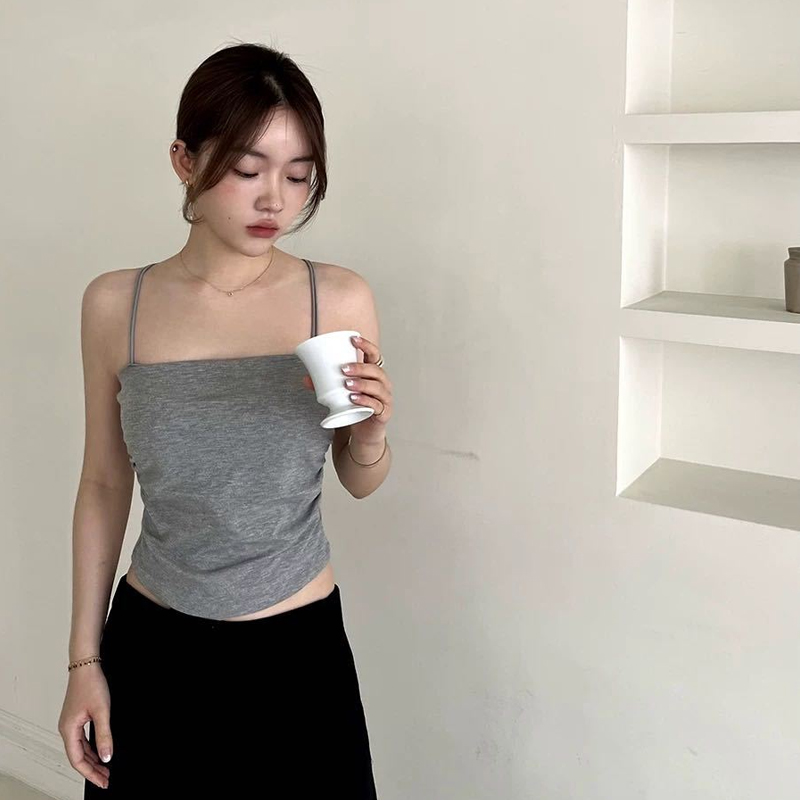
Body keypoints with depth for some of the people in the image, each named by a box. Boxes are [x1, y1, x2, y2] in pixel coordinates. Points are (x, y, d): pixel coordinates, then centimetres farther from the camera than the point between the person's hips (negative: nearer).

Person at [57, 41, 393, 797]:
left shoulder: (339, 299, -9)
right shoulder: (114, 305, -7)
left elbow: (361, 482, 3)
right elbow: (104, 485, 3)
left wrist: (371, 428, -19)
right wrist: (84, 659, 4)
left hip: (298, 649, 0)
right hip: (152, 649, 1)